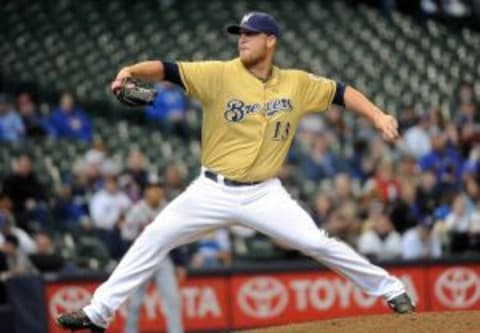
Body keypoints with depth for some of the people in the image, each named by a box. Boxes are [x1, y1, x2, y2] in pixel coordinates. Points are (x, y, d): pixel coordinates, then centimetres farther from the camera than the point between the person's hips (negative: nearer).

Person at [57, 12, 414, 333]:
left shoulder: (297, 83, -1)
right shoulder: (219, 74, -9)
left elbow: (340, 91, 6)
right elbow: (167, 69, -19)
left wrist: (377, 116, -9)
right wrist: (132, 70, -38)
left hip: (264, 194, 0)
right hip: (213, 191, 0)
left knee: (318, 243, -9)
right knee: (155, 238, -6)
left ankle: (390, 288, 9)